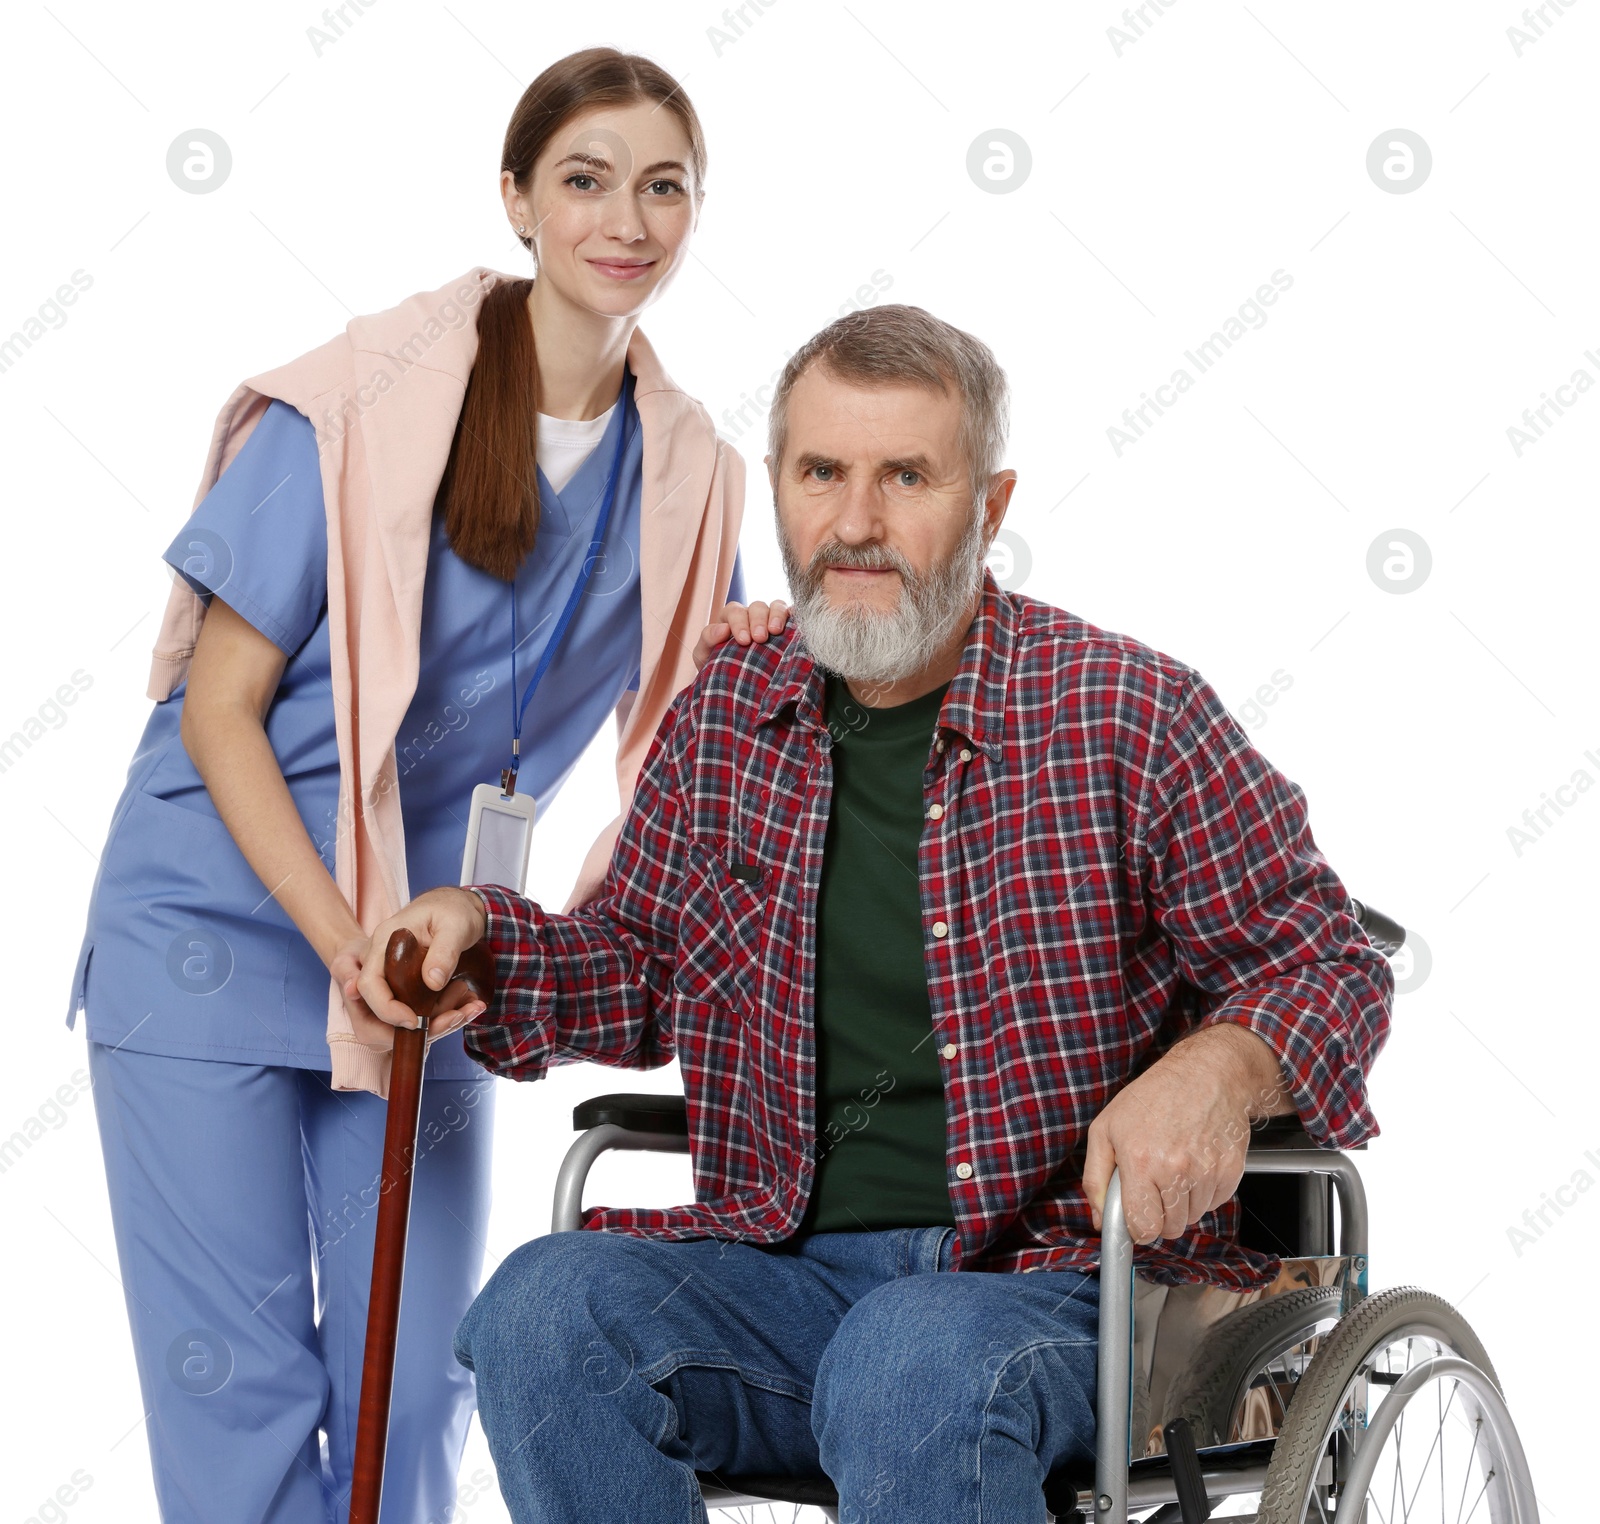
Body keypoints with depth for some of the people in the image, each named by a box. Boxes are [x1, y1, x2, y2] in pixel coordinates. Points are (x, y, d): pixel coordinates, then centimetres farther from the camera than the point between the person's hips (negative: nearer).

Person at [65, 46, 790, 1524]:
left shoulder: (685, 470, 1)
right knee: (240, 1385, -2)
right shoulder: (364, 404, -15)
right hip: (218, 922, -4)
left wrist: (751, 661, -11)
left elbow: (674, 747, 11)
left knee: (412, 1381, 6)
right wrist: (347, 942, -20)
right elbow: (219, 708, -13)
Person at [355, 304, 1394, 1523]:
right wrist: (475, 933, 5)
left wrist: (1221, 1068, -20)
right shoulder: (729, 717, 11)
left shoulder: (1128, 713, -3)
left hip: (1055, 1274, -4)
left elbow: (1328, 964, 3)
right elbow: (638, 966, 25)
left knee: (911, 1366, -38)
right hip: (781, 1265, 5)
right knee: (544, 1308, -24)